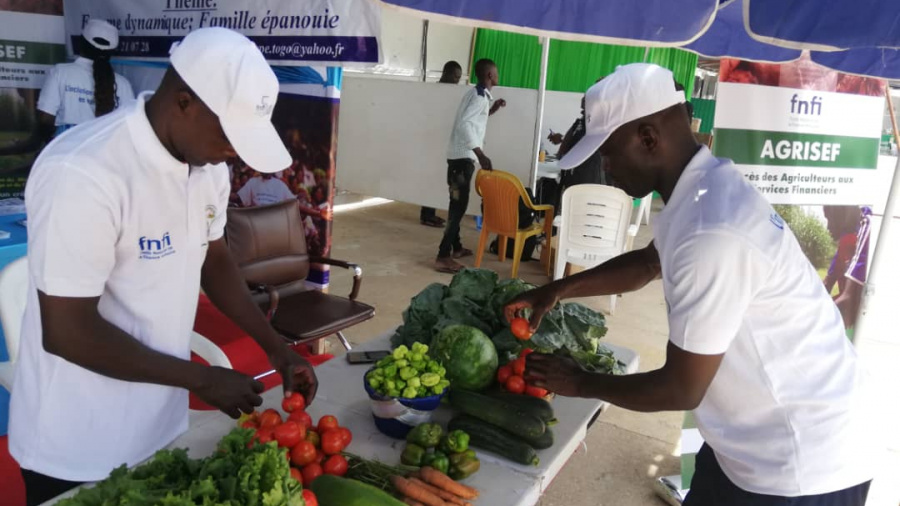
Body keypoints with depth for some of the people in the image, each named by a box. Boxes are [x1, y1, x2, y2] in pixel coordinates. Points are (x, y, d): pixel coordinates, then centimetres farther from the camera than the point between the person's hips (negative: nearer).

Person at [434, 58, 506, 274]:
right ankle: (443, 257, -12)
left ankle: (456, 247, 30)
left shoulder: (476, 94, 16)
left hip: (461, 156, 10)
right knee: (459, 205, -11)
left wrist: (492, 109, 20)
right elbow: (464, 124, -27)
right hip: (463, 157, -10)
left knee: (458, 203, 18)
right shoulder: (479, 96, -14)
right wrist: (481, 154, -31)